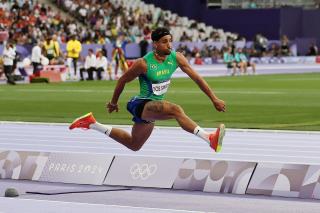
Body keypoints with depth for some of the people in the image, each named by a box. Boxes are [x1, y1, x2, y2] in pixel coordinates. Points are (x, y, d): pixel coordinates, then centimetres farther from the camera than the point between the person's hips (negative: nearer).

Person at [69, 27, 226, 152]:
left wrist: (213, 99, -6)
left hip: (155, 106, 8)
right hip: (142, 104, -8)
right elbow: (123, 80, -6)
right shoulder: (144, 64, -21)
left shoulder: (176, 58, -9)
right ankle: (210, 139, -48)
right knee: (176, 110, -35)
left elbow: (196, 77, -3)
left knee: (134, 145, 23)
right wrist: (113, 103, 6)